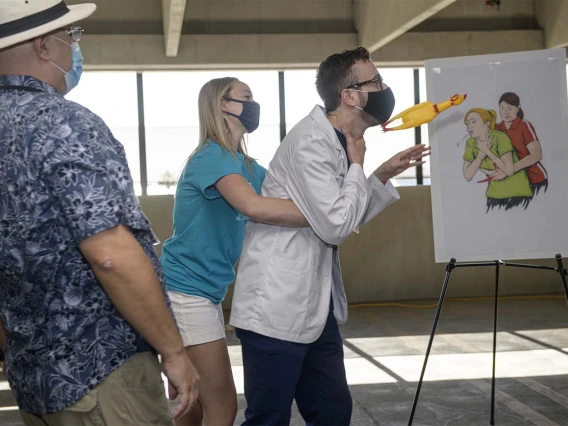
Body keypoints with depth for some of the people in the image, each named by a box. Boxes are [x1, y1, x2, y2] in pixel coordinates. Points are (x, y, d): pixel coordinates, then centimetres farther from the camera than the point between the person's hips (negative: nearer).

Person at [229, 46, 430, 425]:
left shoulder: (338, 143, 12)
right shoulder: (311, 141, -17)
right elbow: (335, 226, -21)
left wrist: (382, 176, 13)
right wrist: (357, 166, -8)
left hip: (316, 307, 10)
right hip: (277, 309, -9)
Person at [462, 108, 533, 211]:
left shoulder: (500, 138, -19)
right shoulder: (471, 143, -3)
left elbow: (509, 170, -29)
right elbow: (467, 175, -9)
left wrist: (487, 151, -22)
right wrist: (481, 154, -18)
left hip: (517, 194, -5)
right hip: (495, 194, 5)